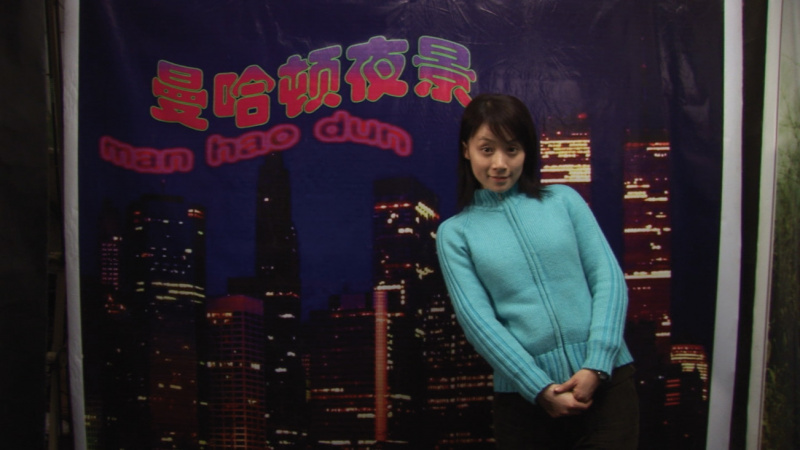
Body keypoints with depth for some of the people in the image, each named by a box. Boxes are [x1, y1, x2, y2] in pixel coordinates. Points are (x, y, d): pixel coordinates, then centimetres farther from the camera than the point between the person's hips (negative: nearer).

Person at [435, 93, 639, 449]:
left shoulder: (563, 199, 7)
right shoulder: (455, 232, 4)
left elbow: (609, 278, 1)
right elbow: (476, 317, -5)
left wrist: (597, 366, -11)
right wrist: (540, 389, -12)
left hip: (607, 382, 1)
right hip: (525, 397, 0)